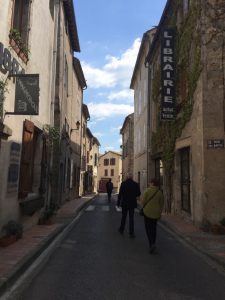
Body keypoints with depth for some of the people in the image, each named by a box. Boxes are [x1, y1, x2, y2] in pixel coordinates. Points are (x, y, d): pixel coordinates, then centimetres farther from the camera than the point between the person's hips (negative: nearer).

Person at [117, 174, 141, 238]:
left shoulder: (123, 183, -9)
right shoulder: (135, 184, -6)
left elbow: (120, 194, -9)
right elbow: (138, 194, 0)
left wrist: (118, 202, -1)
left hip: (124, 203, 0)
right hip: (132, 203, 0)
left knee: (123, 217, 16)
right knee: (131, 218, 5)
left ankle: (121, 230, 29)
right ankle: (131, 233, 5)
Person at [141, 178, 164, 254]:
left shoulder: (147, 190, -13)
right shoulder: (160, 192, -1)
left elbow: (143, 201, -9)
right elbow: (161, 204, 5)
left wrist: (144, 208, 12)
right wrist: (160, 213, 17)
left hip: (147, 211, -4)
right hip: (156, 213, 4)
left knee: (148, 228, 3)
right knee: (154, 228, 17)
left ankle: (151, 244, -12)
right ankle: (153, 244, 24)